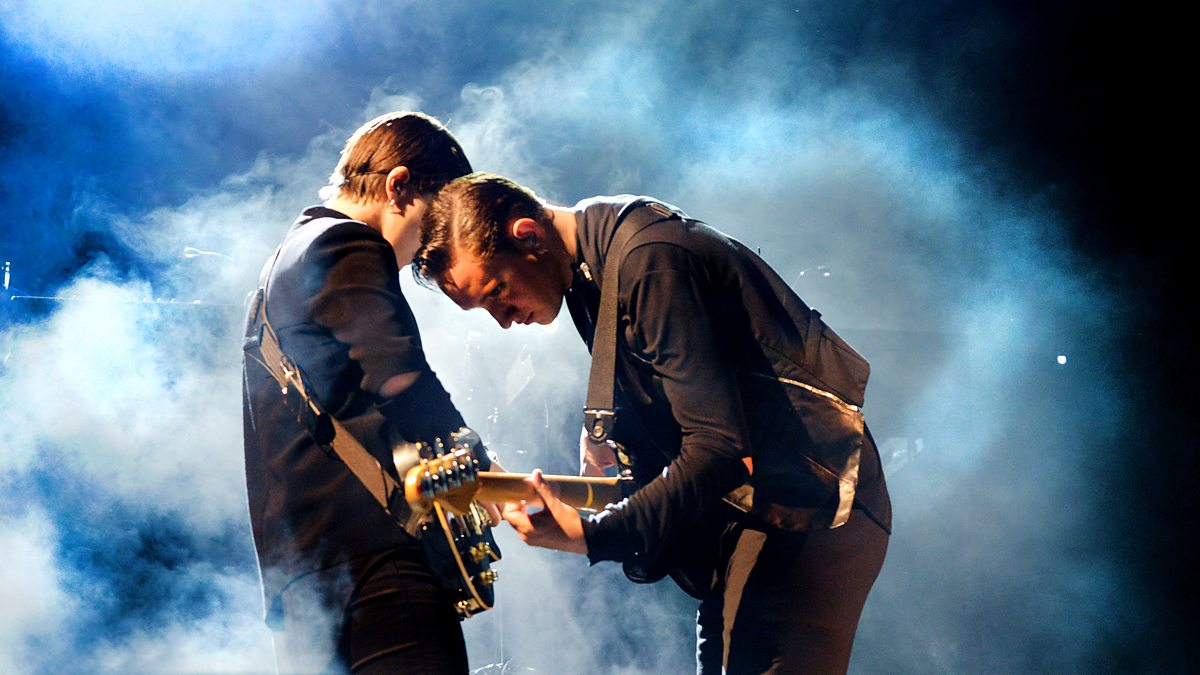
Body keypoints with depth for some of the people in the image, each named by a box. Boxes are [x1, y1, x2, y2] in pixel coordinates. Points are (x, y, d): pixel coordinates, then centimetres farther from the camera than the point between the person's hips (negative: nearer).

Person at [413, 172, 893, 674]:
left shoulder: (651, 261, -24)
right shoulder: (588, 266, 8)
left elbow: (720, 445, -27)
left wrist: (595, 537, -30)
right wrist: (614, 437, 2)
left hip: (815, 504, -10)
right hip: (750, 498, 10)